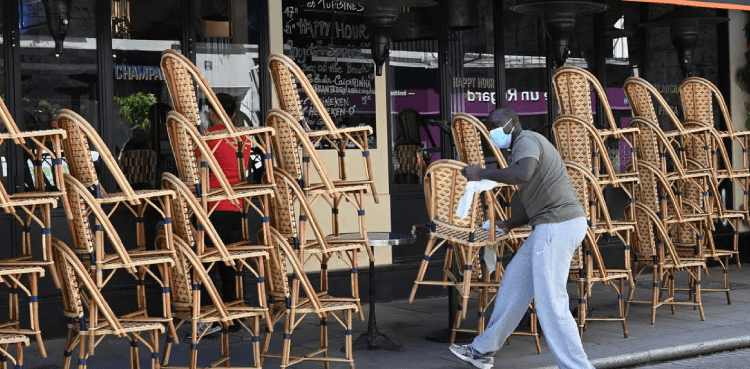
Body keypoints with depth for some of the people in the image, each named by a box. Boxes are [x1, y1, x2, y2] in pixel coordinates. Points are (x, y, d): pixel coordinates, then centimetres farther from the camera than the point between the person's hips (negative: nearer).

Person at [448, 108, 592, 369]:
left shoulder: (525, 140, -10)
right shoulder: (530, 146, 22)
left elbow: (523, 174, -34)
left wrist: (482, 174, -21)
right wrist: (508, 224, 19)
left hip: (557, 227, -11)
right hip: (556, 225, 11)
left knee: (550, 303, -6)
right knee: (514, 282, 17)